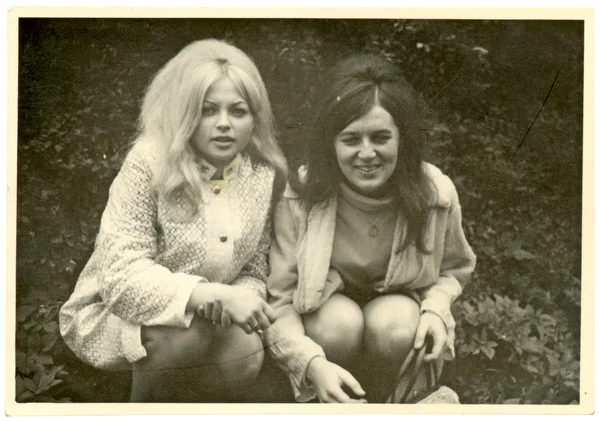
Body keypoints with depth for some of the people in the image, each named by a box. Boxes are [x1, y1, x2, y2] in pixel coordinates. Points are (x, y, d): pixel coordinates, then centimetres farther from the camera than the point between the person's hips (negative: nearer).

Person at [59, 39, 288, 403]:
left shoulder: (266, 174, -8)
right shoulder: (149, 164, -22)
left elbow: (255, 271, -1)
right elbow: (122, 274, -28)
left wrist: (241, 298, -25)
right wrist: (216, 294, -39)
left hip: (208, 318, 4)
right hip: (113, 315, -4)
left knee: (246, 352, -26)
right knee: (189, 334, -34)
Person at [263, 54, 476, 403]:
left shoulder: (436, 194, -19)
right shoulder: (301, 197, -25)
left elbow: (454, 270, 1)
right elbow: (278, 303, -24)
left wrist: (436, 309, -21)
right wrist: (313, 364, -42)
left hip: (398, 309, 2)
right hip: (326, 315, -1)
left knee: (393, 324, -32)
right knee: (341, 321, -34)